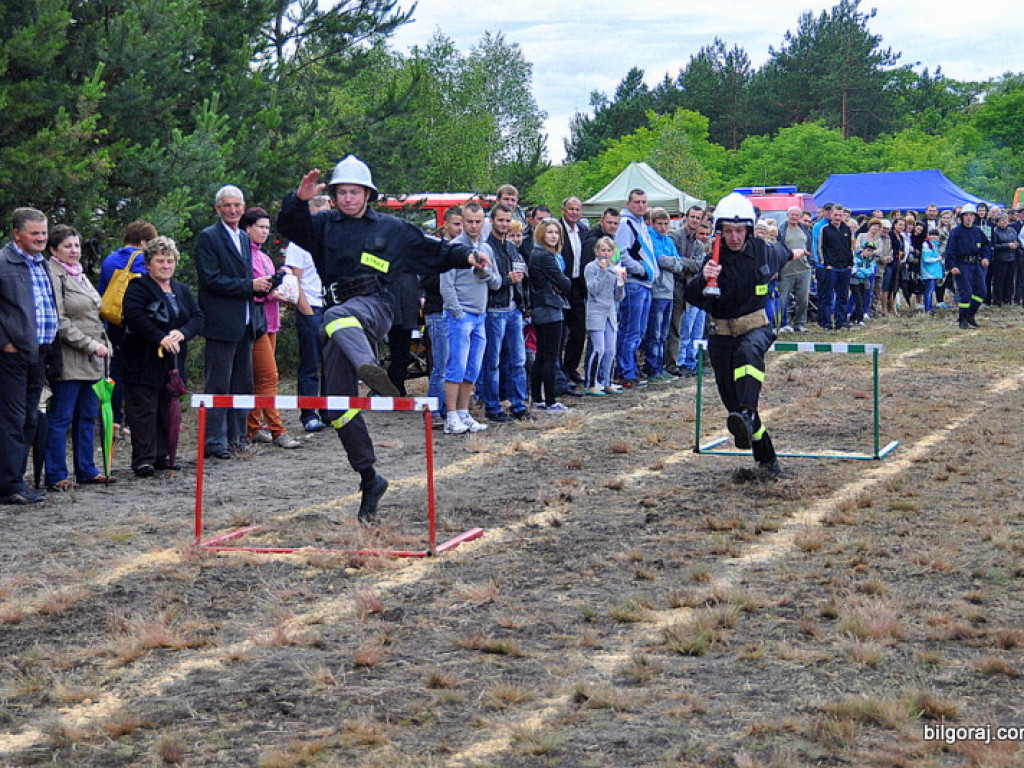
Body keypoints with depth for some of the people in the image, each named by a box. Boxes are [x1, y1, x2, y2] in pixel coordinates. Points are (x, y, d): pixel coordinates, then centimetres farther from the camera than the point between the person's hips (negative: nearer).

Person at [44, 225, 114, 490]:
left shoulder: (80, 276, 19)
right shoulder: (54, 276, -9)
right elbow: (59, 322, -15)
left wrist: (104, 345, 15)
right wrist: (91, 345, -15)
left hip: (91, 360, 9)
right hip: (69, 361, -9)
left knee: (88, 416, 12)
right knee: (60, 418, -3)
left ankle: (86, 470, 19)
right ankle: (56, 475, 1)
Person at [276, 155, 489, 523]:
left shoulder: (391, 228, 14)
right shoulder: (324, 225, 16)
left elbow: (434, 251, 18)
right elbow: (289, 228, 1)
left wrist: (466, 254, 3)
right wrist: (299, 199, -17)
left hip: (373, 307, -4)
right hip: (338, 318, 4)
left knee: (336, 316, -41)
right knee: (339, 407, 1)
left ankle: (368, 366, -70)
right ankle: (370, 479, 13)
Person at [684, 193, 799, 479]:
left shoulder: (763, 251, -2)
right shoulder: (716, 260, -9)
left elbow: (779, 253, 25)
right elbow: (692, 297, -23)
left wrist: (792, 254, 48)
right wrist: (702, 279, -45)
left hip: (757, 329, -1)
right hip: (722, 335, 1)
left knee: (747, 352, -38)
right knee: (732, 400, 0)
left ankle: (747, 416, -56)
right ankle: (767, 459, 18)